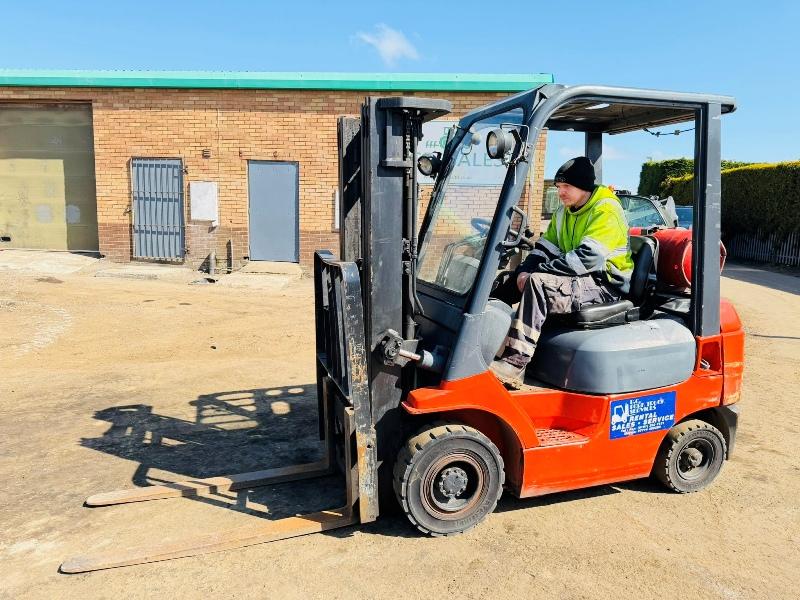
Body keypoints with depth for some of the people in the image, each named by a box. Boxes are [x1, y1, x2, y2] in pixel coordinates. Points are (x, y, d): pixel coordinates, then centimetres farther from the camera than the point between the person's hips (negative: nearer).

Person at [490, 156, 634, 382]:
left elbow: (588, 257, -25)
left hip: (604, 283, -9)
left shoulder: (607, 211, -13)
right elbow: (545, 248, 10)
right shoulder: (563, 213, 15)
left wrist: (538, 271, -25)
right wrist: (524, 270, -12)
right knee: (518, 280, -4)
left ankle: (516, 361, -34)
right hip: (577, 278, 9)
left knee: (538, 283, -31)